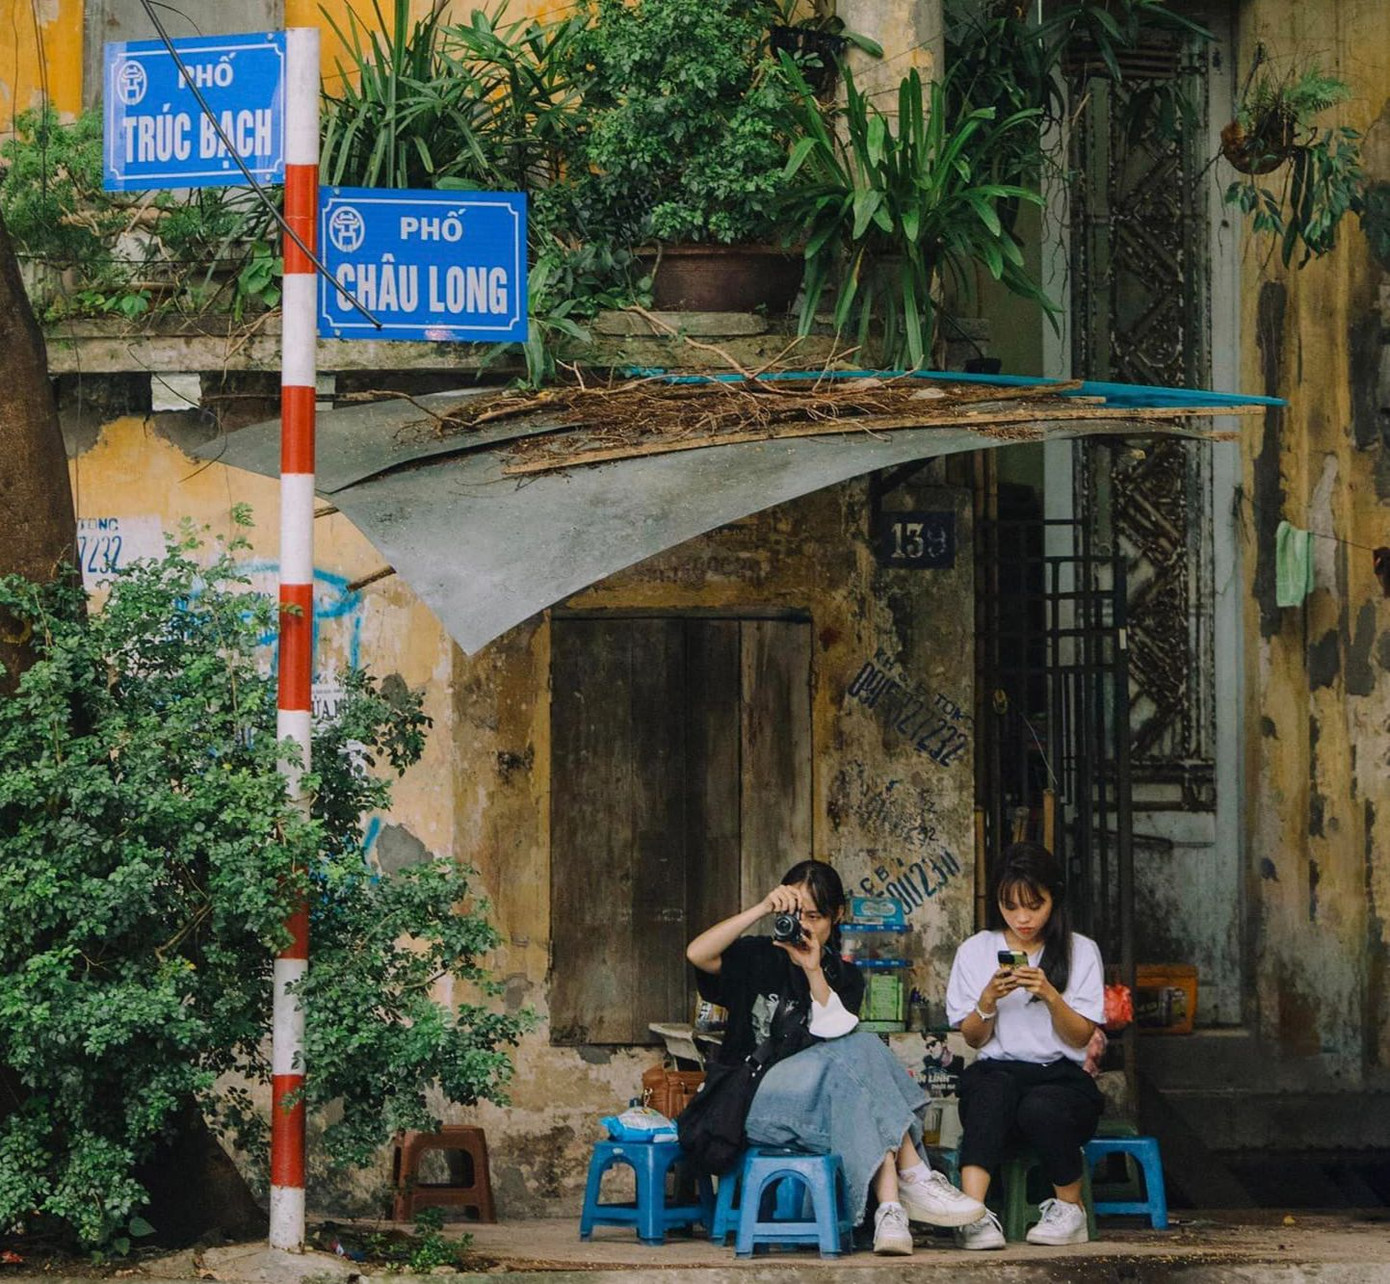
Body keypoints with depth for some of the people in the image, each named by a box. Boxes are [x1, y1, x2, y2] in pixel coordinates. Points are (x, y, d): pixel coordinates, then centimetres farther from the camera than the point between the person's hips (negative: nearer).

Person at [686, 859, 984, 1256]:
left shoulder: (844, 977, 18)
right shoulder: (759, 958, 12)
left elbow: (839, 1035, -4)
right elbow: (697, 953, -11)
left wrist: (814, 972, -13)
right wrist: (761, 909, -16)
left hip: (815, 1096, 3)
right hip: (750, 1101, -3)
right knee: (861, 1050, -28)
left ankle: (890, 1209, -44)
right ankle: (912, 1177, -33)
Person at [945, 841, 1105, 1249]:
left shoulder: (1080, 951, 8)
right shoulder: (975, 951, 11)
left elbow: (1080, 1037, 3)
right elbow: (973, 1038, 11)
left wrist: (1050, 995, -15)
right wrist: (988, 1001, -11)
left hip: (1062, 1076, -1)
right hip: (998, 1071, 1)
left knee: (1040, 1109, -38)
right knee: (990, 1087, -38)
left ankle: (1070, 1207, -12)